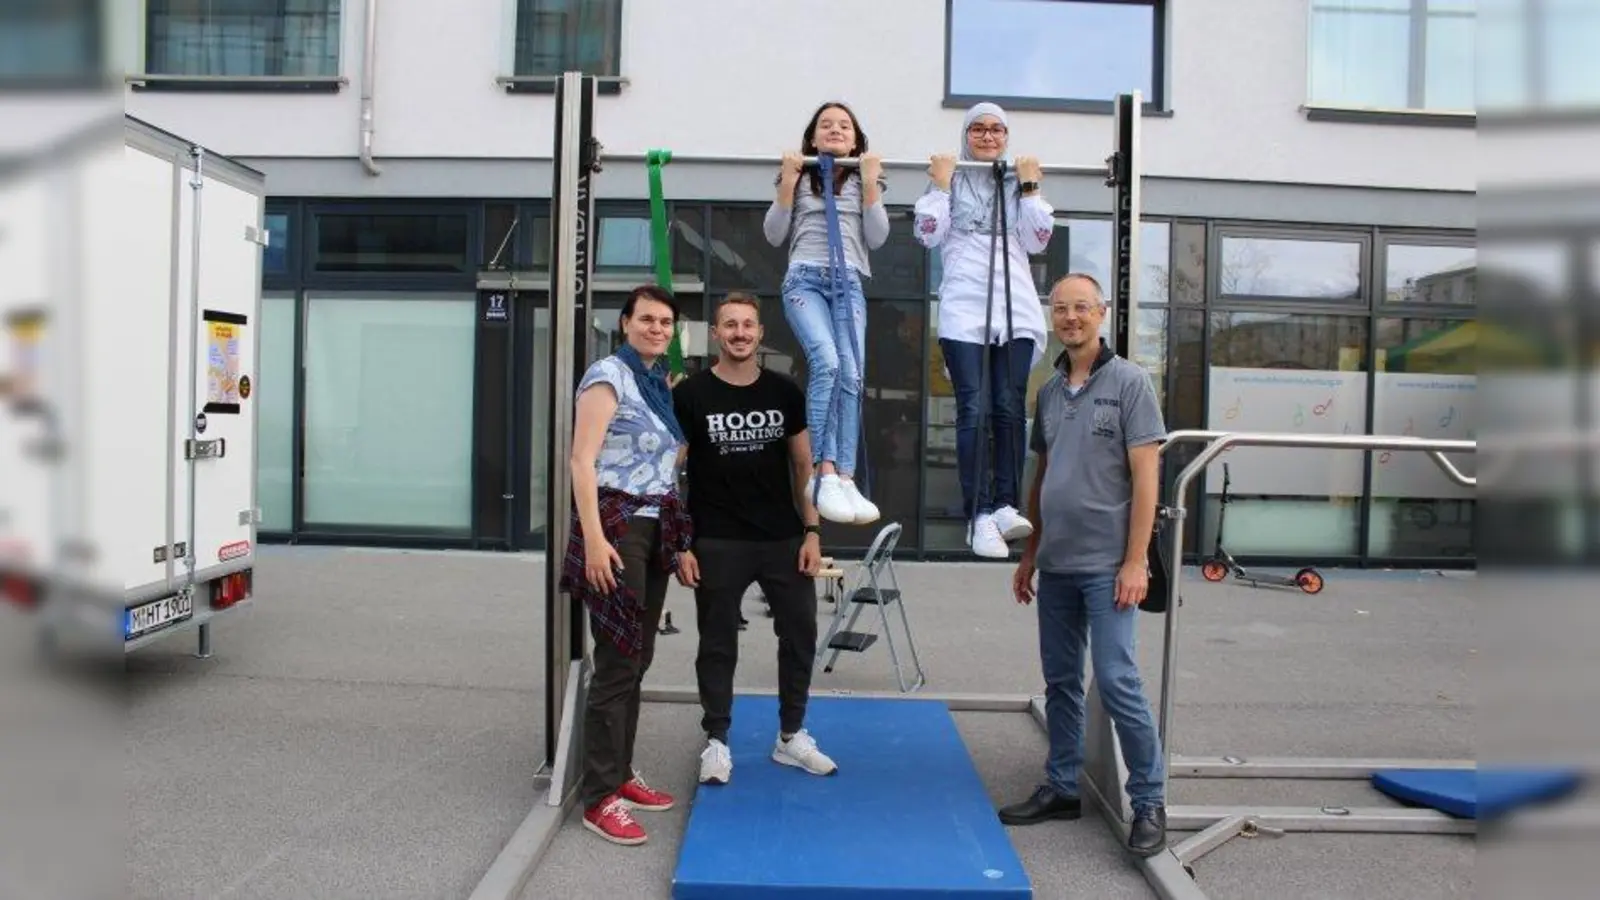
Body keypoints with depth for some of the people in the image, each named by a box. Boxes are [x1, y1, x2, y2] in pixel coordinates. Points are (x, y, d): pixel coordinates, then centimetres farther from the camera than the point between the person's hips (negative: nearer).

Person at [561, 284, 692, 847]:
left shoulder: (662, 382, 15)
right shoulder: (608, 376, -8)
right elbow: (582, 461, -16)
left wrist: (677, 536, 13)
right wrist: (594, 538, -24)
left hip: (657, 528, 8)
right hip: (616, 524, -8)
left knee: (638, 659, 12)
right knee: (617, 663, -6)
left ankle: (620, 773, 24)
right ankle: (599, 799, 3)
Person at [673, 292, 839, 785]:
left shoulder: (785, 392, 4)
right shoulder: (690, 395, -4)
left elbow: (804, 465, 8)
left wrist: (812, 531, -1)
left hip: (784, 540, 3)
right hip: (718, 544, -3)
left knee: (800, 634, 10)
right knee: (718, 644, 7)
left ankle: (791, 736, 26)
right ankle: (716, 742, 20)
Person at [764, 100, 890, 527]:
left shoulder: (863, 181, 20)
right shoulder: (799, 177, 16)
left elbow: (877, 238, 8)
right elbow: (774, 236, 7)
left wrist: (870, 183, 1)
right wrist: (788, 182, -1)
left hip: (849, 283, 3)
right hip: (805, 279, -2)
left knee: (852, 377, -14)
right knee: (826, 362, -27)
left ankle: (845, 480, -15)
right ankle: (825, 475, -27)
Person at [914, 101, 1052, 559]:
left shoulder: (1020, 181, 16)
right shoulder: (950, 179, 9)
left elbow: (1038, 241, 7)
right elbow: (928, 234, 0)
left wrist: (1029, 187, 3)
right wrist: (940, 183, -3)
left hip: (1015, 309, 3)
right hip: (964, 308, -3)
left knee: (1010, 410, 0)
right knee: (973, 411, -7)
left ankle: (1005, 505, 6)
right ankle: (979, 516, -6)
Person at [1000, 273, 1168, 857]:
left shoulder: (1129, 382, -5)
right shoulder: (1049, 390, 12)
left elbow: (1144, 477, -9)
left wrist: (1135, 562, -15)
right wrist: (1030, 552, 14)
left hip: (1107, 565, -6)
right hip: (1055, 564, 6)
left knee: (1117, 681, -6)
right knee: (1061, 681, 12)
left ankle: (1149, 802, 8)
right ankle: (1060, 788, 24)